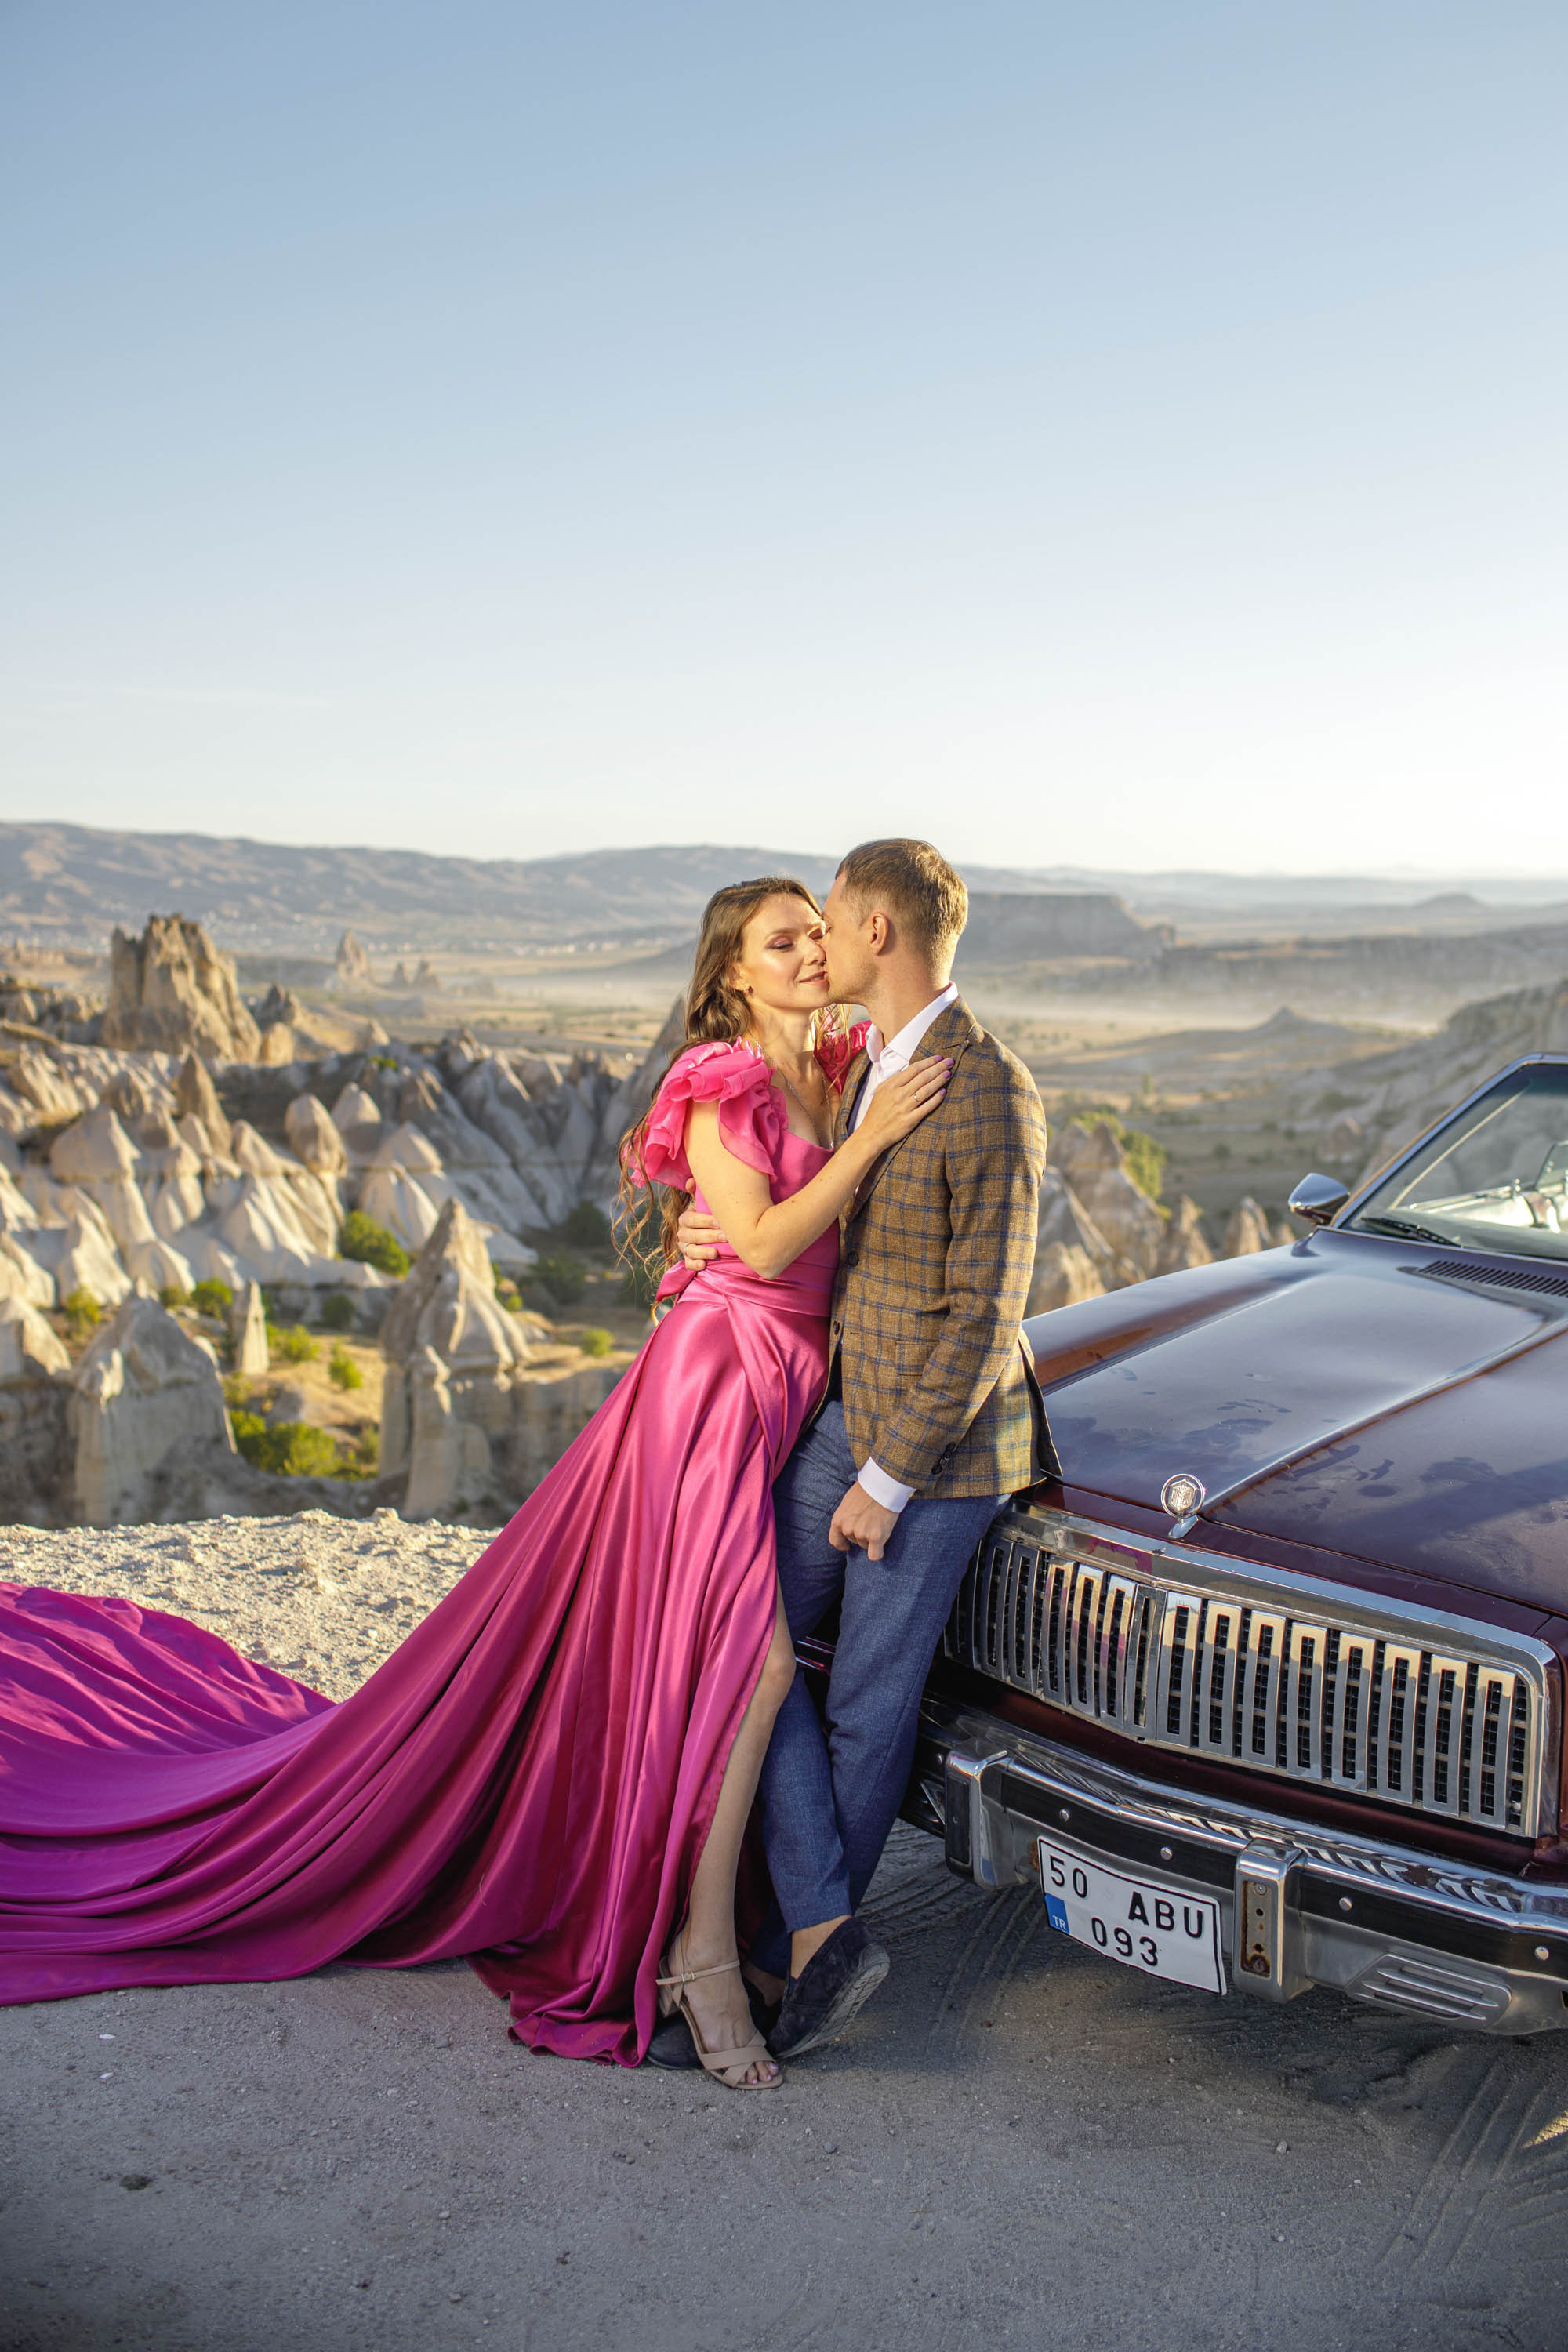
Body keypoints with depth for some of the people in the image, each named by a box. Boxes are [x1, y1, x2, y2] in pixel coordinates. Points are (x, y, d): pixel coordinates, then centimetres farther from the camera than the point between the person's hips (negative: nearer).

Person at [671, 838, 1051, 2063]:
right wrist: (722, 1229, -1)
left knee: (868, 1705, 4)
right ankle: (822, 1926, 12)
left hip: (941, 1438, -9)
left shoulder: (991, 1093, -20)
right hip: (850, 1408, 9)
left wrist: (889, 1480, -18)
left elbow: (984, 1314, -21)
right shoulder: (869, 1064, 9)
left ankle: (792, 1948, 18)